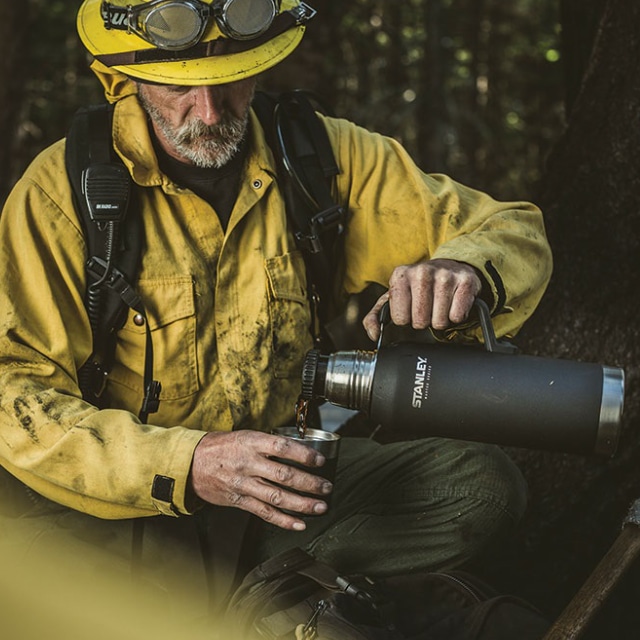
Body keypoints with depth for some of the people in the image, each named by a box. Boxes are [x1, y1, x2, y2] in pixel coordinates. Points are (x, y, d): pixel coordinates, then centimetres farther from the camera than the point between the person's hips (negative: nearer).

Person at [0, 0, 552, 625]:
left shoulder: (323, 156, -3)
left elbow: (514, 231, 0)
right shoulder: (62, 191, -12)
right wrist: (184, 466, -33)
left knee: (484, 485, -18)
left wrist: (463, 269, -26)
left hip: (289, 474, 3)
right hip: (127, 507, -2)